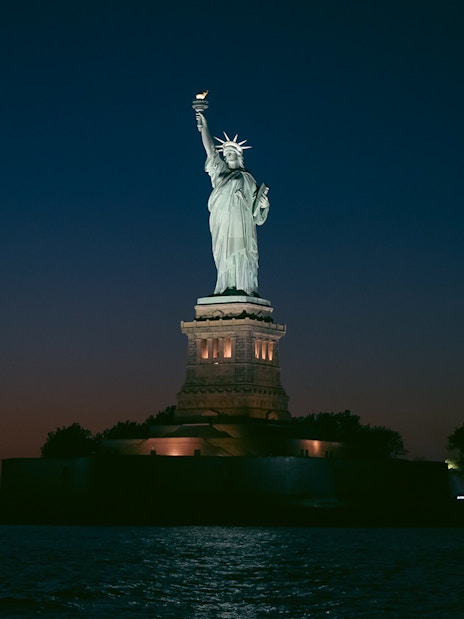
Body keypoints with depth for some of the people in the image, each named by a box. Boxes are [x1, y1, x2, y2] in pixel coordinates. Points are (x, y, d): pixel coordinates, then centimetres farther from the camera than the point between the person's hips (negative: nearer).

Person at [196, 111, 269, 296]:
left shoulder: (247, 179, 15)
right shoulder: (220, 172, 21)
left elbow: (254, 204, 10)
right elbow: (210, 149, 16)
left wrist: (263, 203, -11)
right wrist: (204, 127, 12)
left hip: (240, 222, -3)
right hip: (221, 223, 3)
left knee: (238, 252, -14)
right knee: (225, 254, -6)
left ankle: (243, 287, -22)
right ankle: (228, 287, -12)